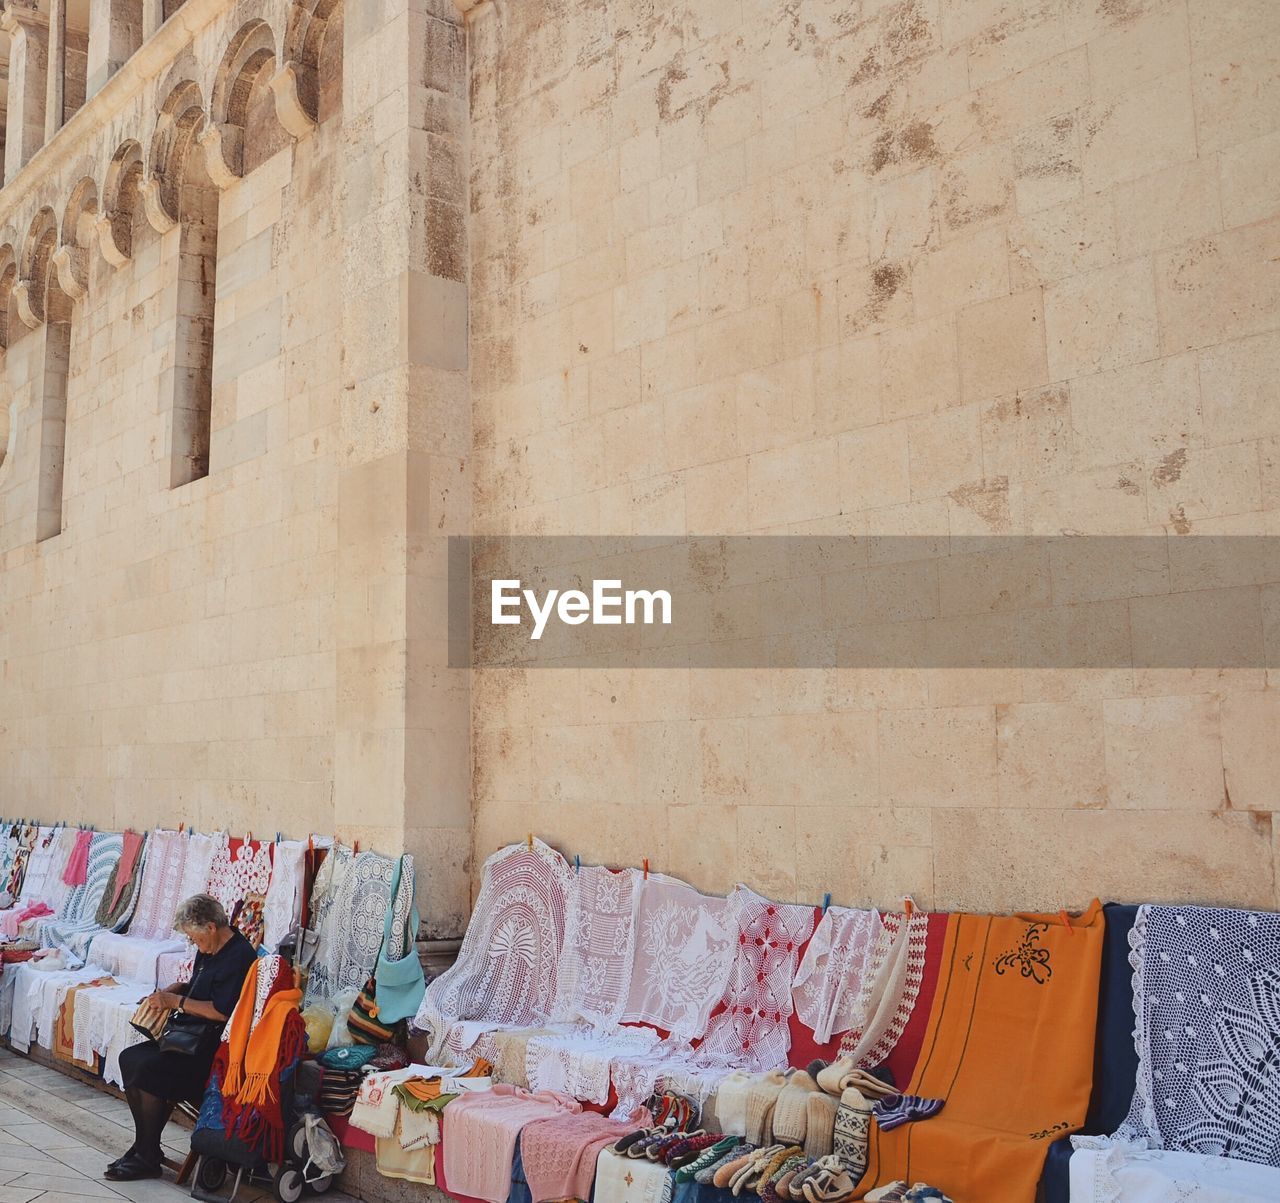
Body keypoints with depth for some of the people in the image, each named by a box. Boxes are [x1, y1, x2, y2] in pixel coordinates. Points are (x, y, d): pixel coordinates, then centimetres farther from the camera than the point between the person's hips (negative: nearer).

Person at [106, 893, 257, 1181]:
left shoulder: (239, 957, -19)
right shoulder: (209, 950, 12)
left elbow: (222, 1011, -25)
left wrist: (177, 1002, -17)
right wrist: (175, 990, 7)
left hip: (218, 1046, -10)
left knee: (147, 1069, -22)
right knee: (129, 1058, -2)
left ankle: (147, 1157, -9)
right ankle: (143, 1145, 1)